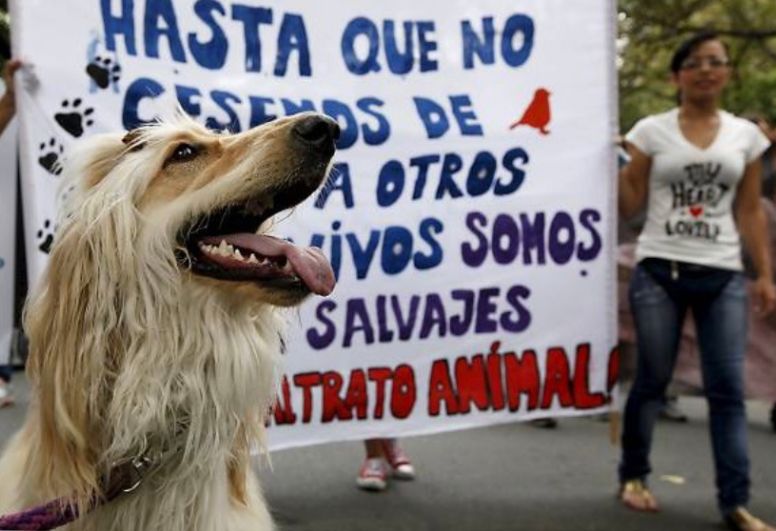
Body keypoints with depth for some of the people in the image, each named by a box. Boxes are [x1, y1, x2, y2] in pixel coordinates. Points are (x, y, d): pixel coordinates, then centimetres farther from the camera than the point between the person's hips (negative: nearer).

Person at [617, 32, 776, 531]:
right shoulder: (652, 130, 2)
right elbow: (630, 204, 3)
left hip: (723, 277, 2)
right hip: (659, 272, -2)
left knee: (728, 388, -1)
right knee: (652, 380, 6)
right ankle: (634, 475, 24)